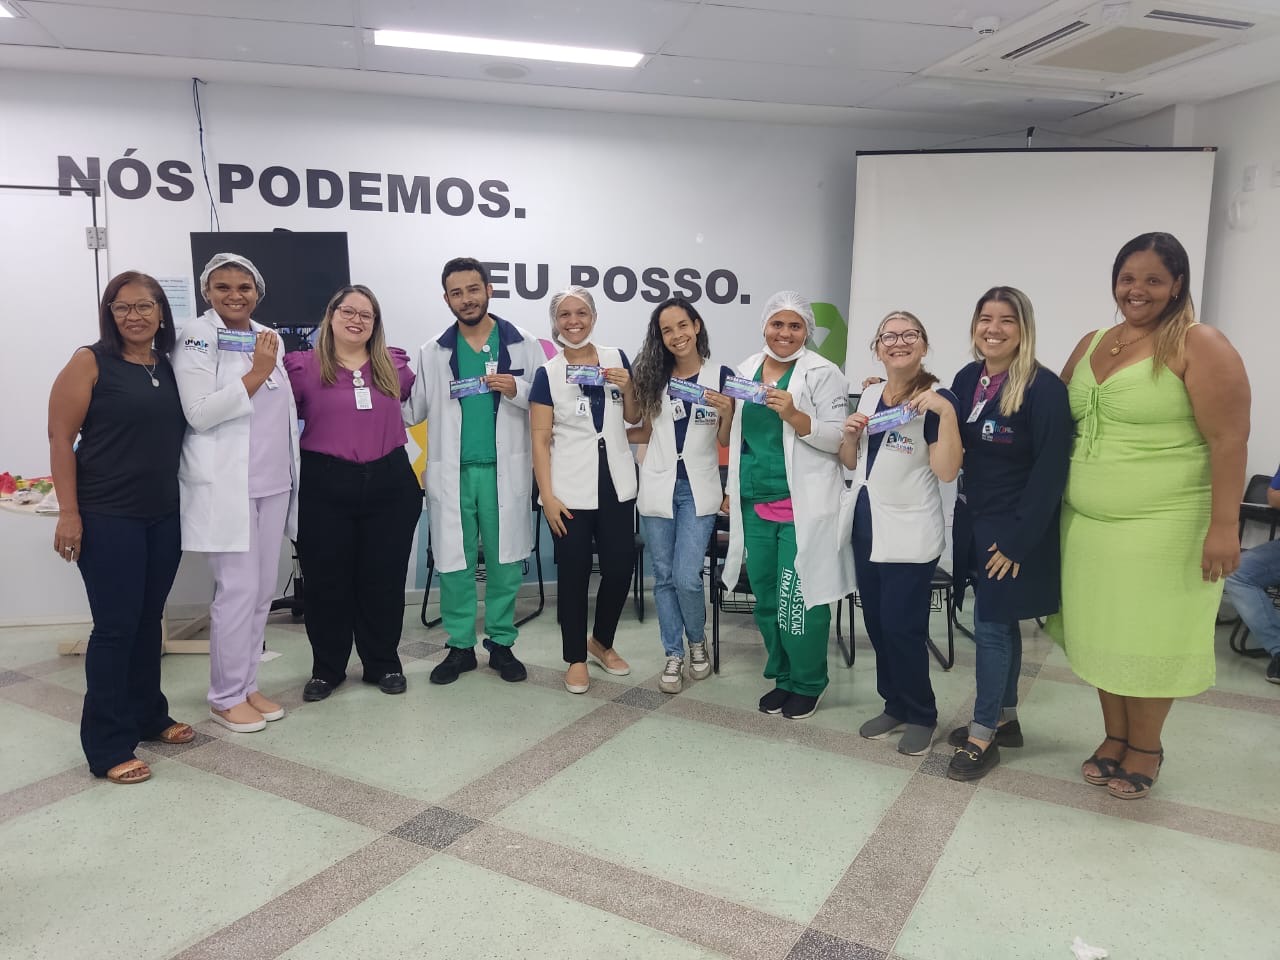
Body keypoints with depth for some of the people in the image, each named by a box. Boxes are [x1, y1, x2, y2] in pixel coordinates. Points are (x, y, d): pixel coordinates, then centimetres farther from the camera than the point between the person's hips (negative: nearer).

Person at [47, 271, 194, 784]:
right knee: (116, 626, -1)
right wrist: (68, 513, -14)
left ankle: (148, 716, 30)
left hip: (165, 516, 5)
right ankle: (107, 747, 10)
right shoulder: (90, 362, -6)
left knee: (148, 621, 15)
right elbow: (60, 438, -9)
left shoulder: (171, 367, 9)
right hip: (107, 518, -5)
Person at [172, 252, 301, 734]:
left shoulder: (268, 337, 13)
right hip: (225, 485, -6)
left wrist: (293, 469, 15)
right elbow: (200, 413, -16)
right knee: (238, 589, -4)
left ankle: (247, 685, 23)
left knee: (263, 589, 10)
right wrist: (256, 373, -17)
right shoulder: (196, 337, -6)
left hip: (273, 481, 6)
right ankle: (226, 698, 11)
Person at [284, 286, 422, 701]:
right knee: (326, 581, 8)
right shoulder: (302, 366, 0)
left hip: (390, 484, 2)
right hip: (325, 488, -2)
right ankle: (326, 668, 26)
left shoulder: (395, 365, 9)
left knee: (384, 579, 10)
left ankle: (384, 664, 26)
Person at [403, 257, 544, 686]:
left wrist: (517, 391, -15)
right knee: (454, 562, 6)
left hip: (505, 471, -1)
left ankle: (502, 643, 20)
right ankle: (460, 646, 19)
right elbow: (413, 410, 8)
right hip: (452, 472, 1)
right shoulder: (432, 352, 8)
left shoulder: (524, 344, 4)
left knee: (505, 560, 6)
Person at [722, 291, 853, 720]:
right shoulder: (747, 369, 12)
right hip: (755, 504, 6)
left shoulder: (823, 374, -5)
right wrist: (731, 488, 19)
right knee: (766, 600, 12)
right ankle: (782, 677, 30)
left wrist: (794, 416, -24)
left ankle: (806, 684, 18)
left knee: (798, 599, -2)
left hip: (802, 506, -5)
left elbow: (839, 438, -10)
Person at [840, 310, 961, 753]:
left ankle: (921, 715, 18)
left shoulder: (938, 400, -10)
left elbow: (946, 471, -20)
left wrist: (946, 411, -26)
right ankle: (894, 704, 30)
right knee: (876, 622, 13)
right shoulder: (869, 394, 9)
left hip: (911, 533, -6)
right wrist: (850, 433, -3)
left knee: (902, 626, -3)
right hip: (866, 525, 7)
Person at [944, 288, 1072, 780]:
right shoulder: (967, 379, 4)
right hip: (975, 521, 6)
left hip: (1015, 529, -6)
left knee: (990, 626, -1)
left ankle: (984, 735, 13)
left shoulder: (1044, 388, -16)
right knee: (1000, 624, 16)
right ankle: (1005, 720, 31)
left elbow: (1050, 471, -18)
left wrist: (1018, 540, -18)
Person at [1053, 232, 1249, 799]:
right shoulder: (1091, 344, 11)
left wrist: (1224, 525, -17)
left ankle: (1145, 748, 25)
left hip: (1164, 528, -5)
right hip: (1087, 523, 6)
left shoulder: (1197, 346, -8)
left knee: (1148, 637, 6)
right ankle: (1114, 737, 30)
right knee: (1103, 633, 13)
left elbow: (1229, 440, -13)